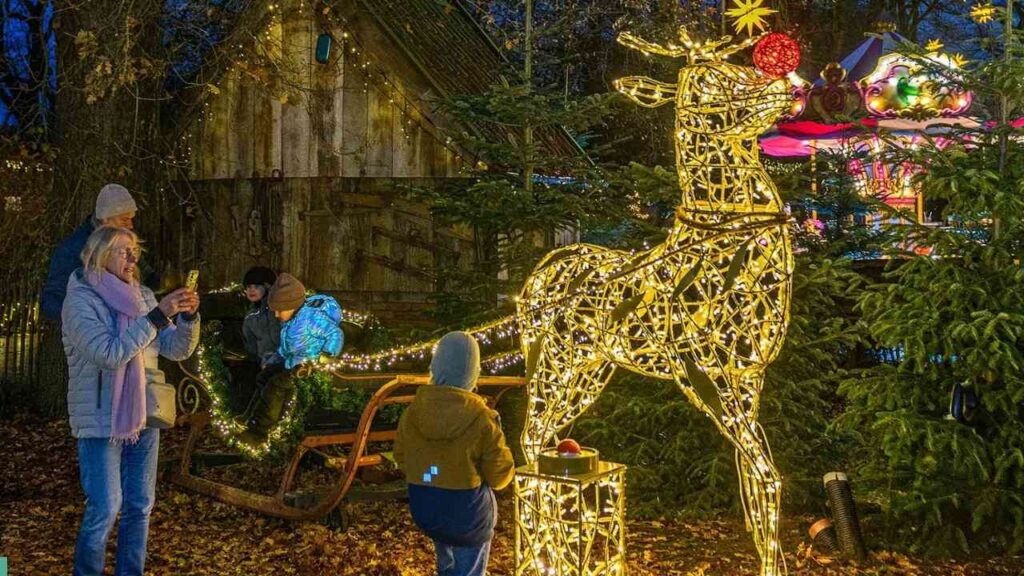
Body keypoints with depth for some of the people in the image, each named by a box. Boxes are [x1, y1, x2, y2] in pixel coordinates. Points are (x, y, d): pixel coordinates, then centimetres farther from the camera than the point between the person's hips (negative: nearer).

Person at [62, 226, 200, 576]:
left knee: (140, 505, 10)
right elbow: (110, 354, -23)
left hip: (142, 416, 6)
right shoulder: (81, 300, -10)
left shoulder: (143, 297, 6)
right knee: (104, 509, -3)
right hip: (101, 419, -6)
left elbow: (177, 350, 4)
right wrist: (158, 316, -26)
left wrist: (189, 316, -15)